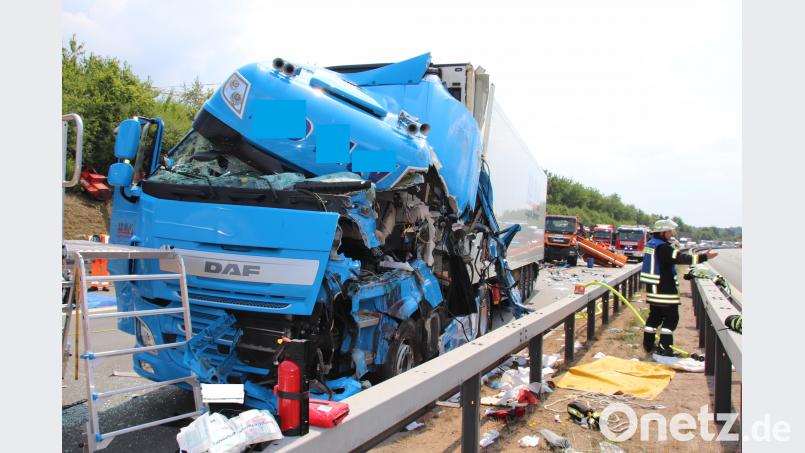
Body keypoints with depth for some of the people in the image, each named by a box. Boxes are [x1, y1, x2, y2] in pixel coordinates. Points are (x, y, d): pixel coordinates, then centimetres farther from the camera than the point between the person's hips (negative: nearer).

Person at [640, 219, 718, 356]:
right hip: (665, 290, -9)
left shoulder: (650, 244, 11)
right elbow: (681, 258, -28)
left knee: (655, 316, 16)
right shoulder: (662, 247, -18)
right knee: (671, 318, 0)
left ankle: (648, 344, 20)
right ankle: (664, 347, -1)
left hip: (652, 288, 9)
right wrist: (704, 257, -30)